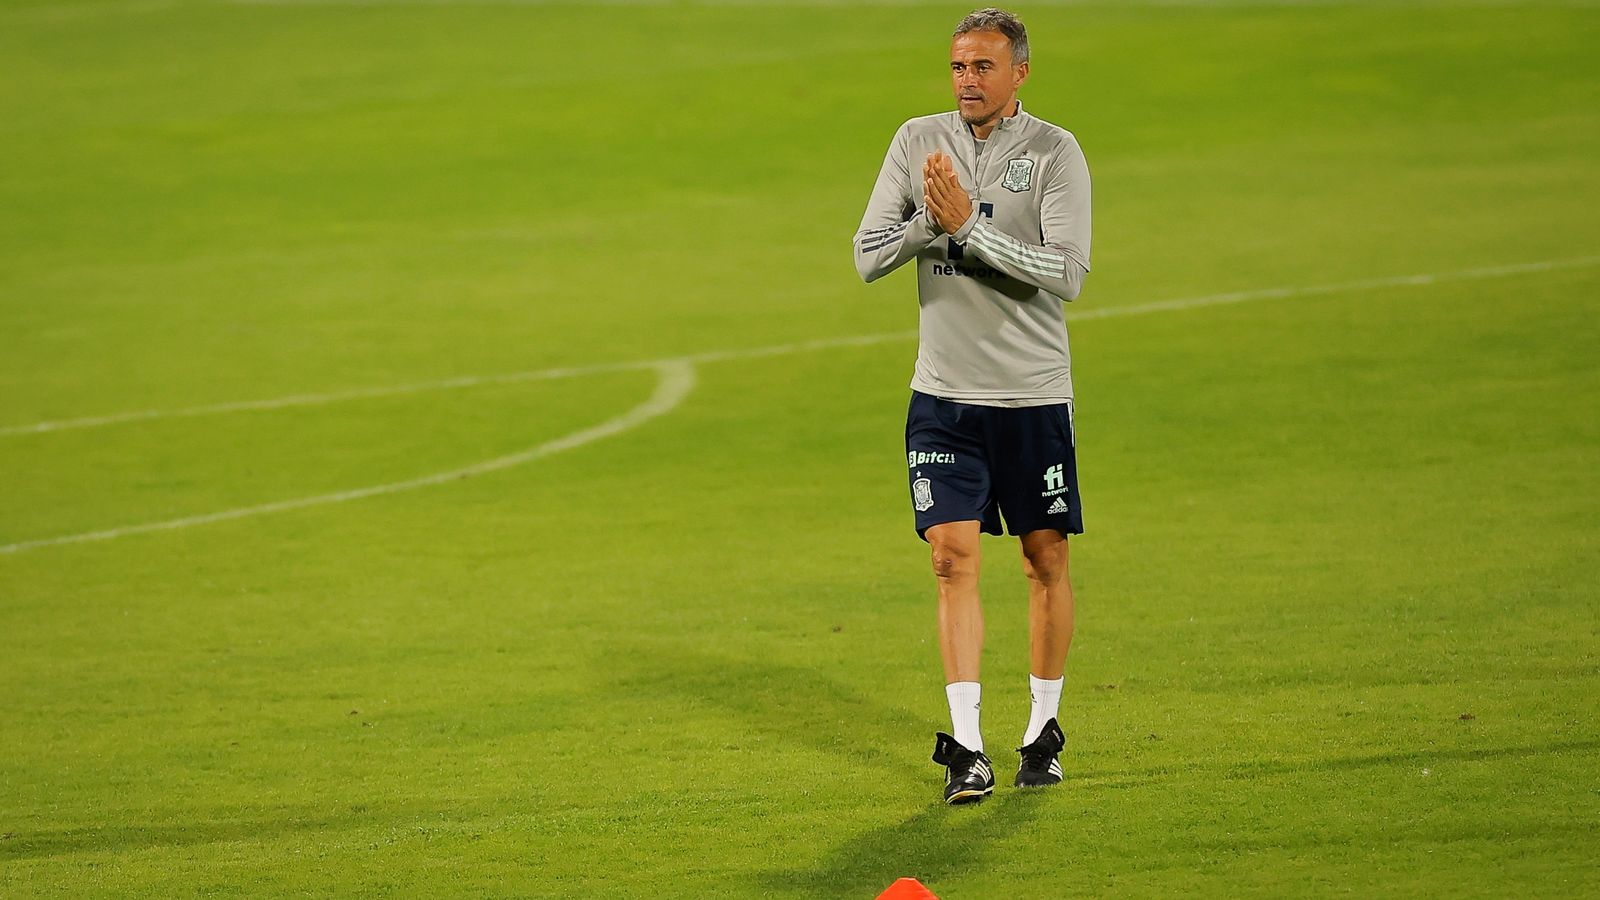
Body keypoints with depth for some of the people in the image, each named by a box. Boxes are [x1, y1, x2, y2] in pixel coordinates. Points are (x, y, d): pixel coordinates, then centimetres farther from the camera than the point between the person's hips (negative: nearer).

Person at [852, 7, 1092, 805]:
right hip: (943, 394, 2)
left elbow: (1067, 272, -16)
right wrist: (928, 220, -17)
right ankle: (966, 750, -8)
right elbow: (868, 258, 1)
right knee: (953, 559, -7)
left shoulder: (1054, 153, -6)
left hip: (1033, 394, -1)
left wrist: (968, 228, -21)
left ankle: (1043, 731, 22)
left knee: (1045, 561, 7)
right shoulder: (918, 141, 4)